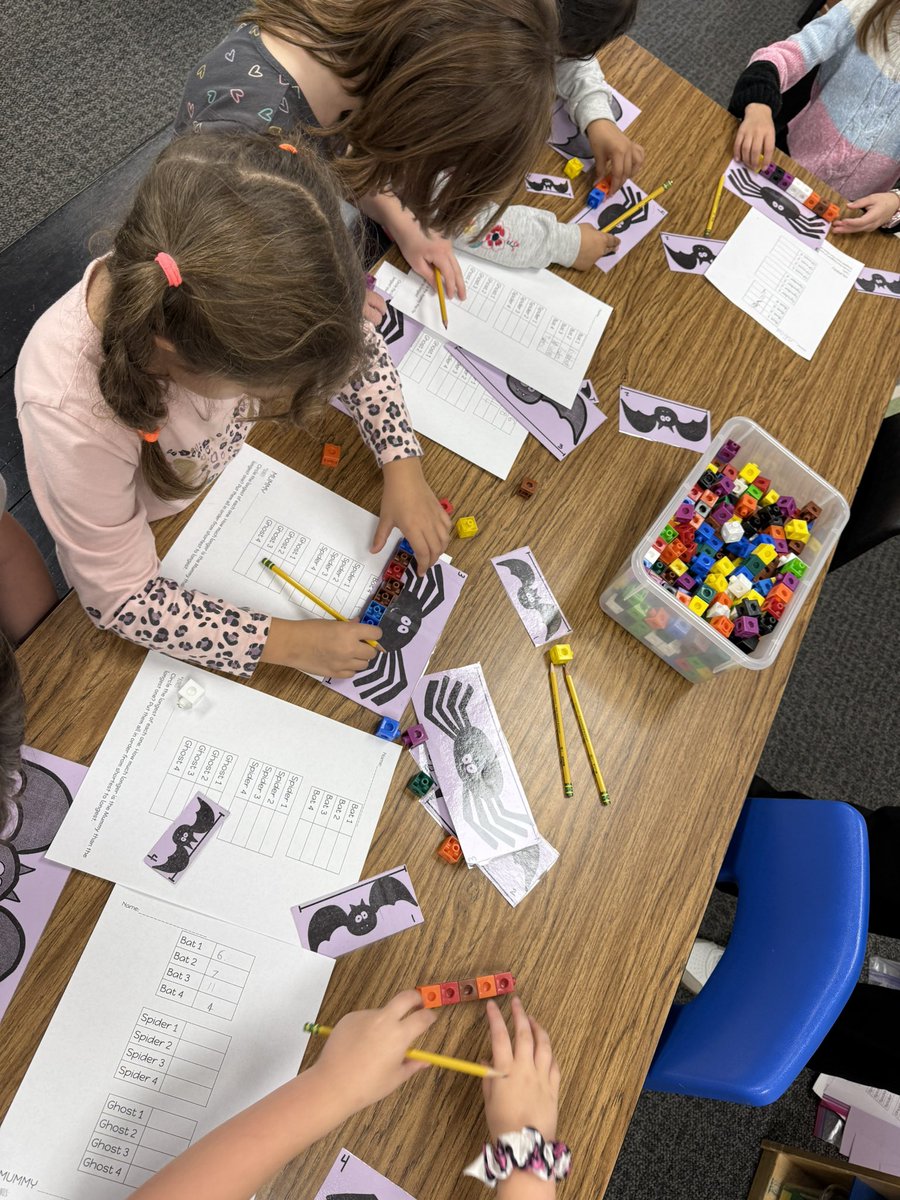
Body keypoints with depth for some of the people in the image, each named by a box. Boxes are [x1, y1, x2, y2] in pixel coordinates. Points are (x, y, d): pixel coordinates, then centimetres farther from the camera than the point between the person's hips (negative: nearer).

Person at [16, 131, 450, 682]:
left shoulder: (236, 276, -32)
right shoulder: (72, 412, -43)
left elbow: (352, 338, -12)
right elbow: (123, 599, -31)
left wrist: (403, 467, -21)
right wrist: (287, 642, -32)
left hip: (235, 461, 4)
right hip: (158, 545, -3)